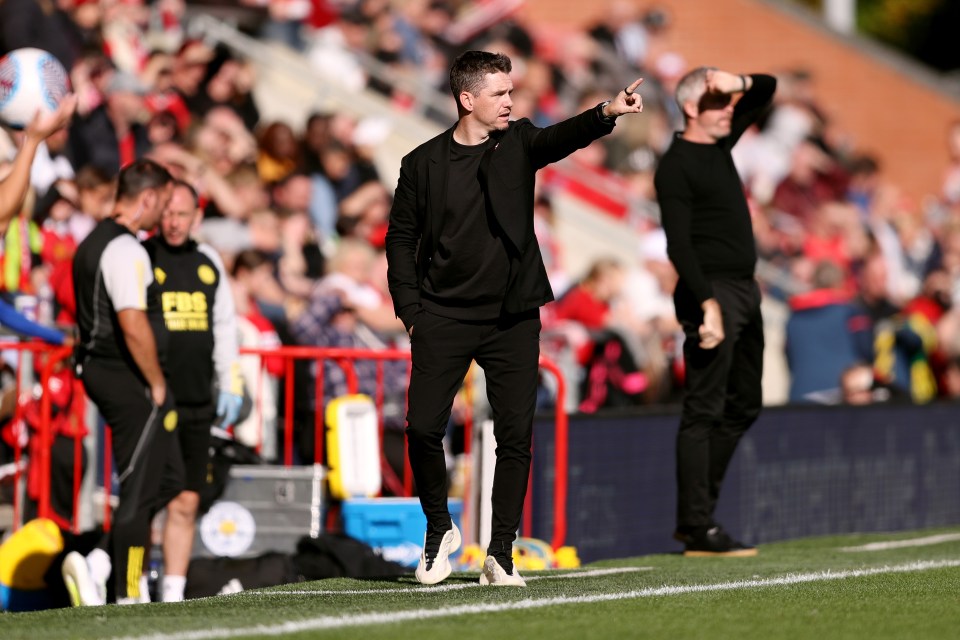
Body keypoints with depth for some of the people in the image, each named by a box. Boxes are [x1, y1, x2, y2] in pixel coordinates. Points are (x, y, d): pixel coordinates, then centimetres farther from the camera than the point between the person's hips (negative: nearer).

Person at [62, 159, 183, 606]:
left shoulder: (93, 243, 15)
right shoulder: (125, 250, -17)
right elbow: (134, 326, -25)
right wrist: (157, 384, -13)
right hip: (129, 380, -10)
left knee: (168, 479, 14)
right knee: (140, 490, -3)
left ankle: (97, 563, 8)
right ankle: (129, 598, 1)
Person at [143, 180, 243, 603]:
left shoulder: (208, 263, 13)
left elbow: (225, 326, 21)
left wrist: (230, 385, 14)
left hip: (197, 405, 5)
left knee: (186, 503, 5)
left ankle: (173, 594, 10)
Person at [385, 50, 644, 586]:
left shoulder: (518, 144, 4)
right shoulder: (424, 164, 1)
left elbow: (563, 138, -16)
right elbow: (402, 237, 7)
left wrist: (607, 114, -36)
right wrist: (410, 310, -1)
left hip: (513, 320, 1)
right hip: (444, 319, -1)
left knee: (516, 436, -3)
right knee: (424, 427, -7)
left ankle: (501, 554, 5)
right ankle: (440, 528, 17)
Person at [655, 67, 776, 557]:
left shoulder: (720, 144, 15)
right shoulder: (676, 165, -10)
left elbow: (767, 90, 22)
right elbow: (678, 244, -18)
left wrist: (741, 83, -2)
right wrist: (707, 302, -26)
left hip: (743, 292, 10)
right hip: (712, 292, -10)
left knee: (743, 407, 12)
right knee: (705, 409, -10)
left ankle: (698, 515, 16)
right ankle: (696, 527, -12)